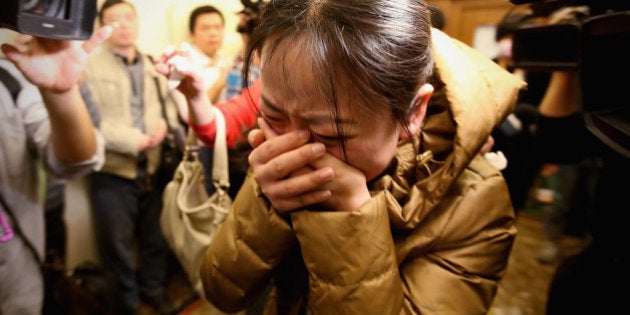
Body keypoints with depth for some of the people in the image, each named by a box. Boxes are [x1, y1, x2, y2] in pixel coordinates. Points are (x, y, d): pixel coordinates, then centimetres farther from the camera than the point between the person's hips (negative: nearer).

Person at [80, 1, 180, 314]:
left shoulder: (152, 66, 11)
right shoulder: (89, 66, -9)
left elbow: (168, 102, 15)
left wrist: (163, 123, -7)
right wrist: (135, 141, -20)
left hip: (152, 168, 5)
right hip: (113, 171, -5)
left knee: (156, 236, 17)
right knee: (118, 243, 9)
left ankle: (154, 288, 39)